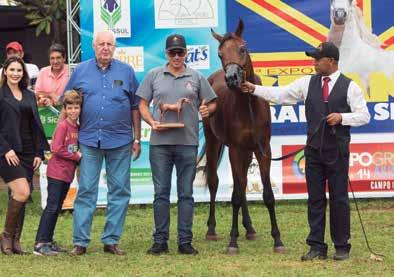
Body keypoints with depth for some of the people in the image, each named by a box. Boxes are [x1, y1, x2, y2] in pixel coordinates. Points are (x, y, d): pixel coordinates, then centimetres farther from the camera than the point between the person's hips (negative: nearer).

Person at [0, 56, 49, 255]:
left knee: (19, 196, 4)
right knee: (22, 192, -18)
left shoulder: (29, 96, 15)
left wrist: (39, 153, 9)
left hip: (27, 152, 5)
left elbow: (36, 126, 17)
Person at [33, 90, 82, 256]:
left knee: (57, 208, 11)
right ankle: (40, 244, -9)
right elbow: (56, 149, -19)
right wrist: (76, 156, -13)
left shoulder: (77, 127, 9)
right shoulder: (63, 125, -13)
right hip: (57, 172, -7)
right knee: (51, 207, -9)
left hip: (68, 173, 7)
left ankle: (48, 241, 18)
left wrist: (79, 156, -3)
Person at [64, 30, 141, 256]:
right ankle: (80, 241, 1)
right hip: (89, 140, -1)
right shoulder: (81, 71, 5)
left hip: (120, 141, 1)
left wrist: (137, 138, 6)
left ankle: (111, 240, 12)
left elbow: (135, 107, 9)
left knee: (120, 191, 4)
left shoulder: (126, 72, 5)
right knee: (86, 190, -1)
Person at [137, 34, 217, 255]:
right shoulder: (154, 75, 7)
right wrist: (152, 122, -9)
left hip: (187, 143, 0)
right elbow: (143, 104, 8)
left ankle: (185, 241, 9)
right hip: (160, 141, 0)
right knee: (161, 193, 4)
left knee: (186, 193, 4)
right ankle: (160, 241, 10)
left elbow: (212, 103, 12)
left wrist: (207, 110, -11)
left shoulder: (196, 78, 7)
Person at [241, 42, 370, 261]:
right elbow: (280, 95, 5)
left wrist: (342, 117, -17)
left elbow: (364, 116, -2)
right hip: (314, 150, 3)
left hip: (338, 152, -3)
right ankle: (317, 247, 8)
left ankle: (342, 247, 11)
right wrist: (254, 89, -3)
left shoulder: (350, 87, -2)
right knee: (315, 199, 4)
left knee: (339, 199, 2)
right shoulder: (308, 83, 6)